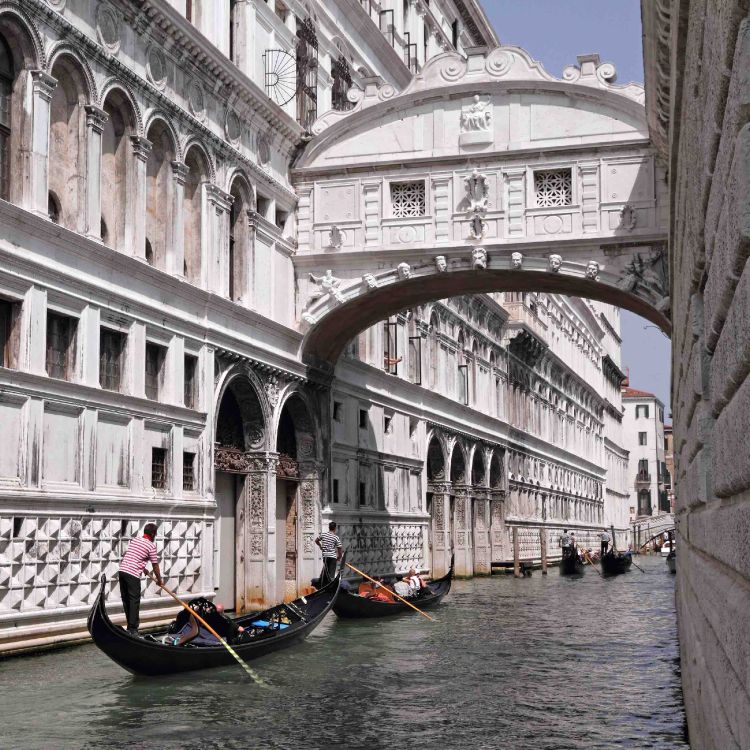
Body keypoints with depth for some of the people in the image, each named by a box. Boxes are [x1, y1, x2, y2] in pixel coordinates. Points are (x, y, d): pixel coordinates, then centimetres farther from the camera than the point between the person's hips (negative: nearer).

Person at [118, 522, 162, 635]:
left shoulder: (134, 539, 17)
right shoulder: (151, 546, -3)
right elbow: (155, 565, 2)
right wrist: (159, 580, 15)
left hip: (122, 570, 7)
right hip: (133, 574, -7)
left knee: (126, 600, 12)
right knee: (134, 601, -1)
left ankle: (130, 625, 19)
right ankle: (133, 629, -3)